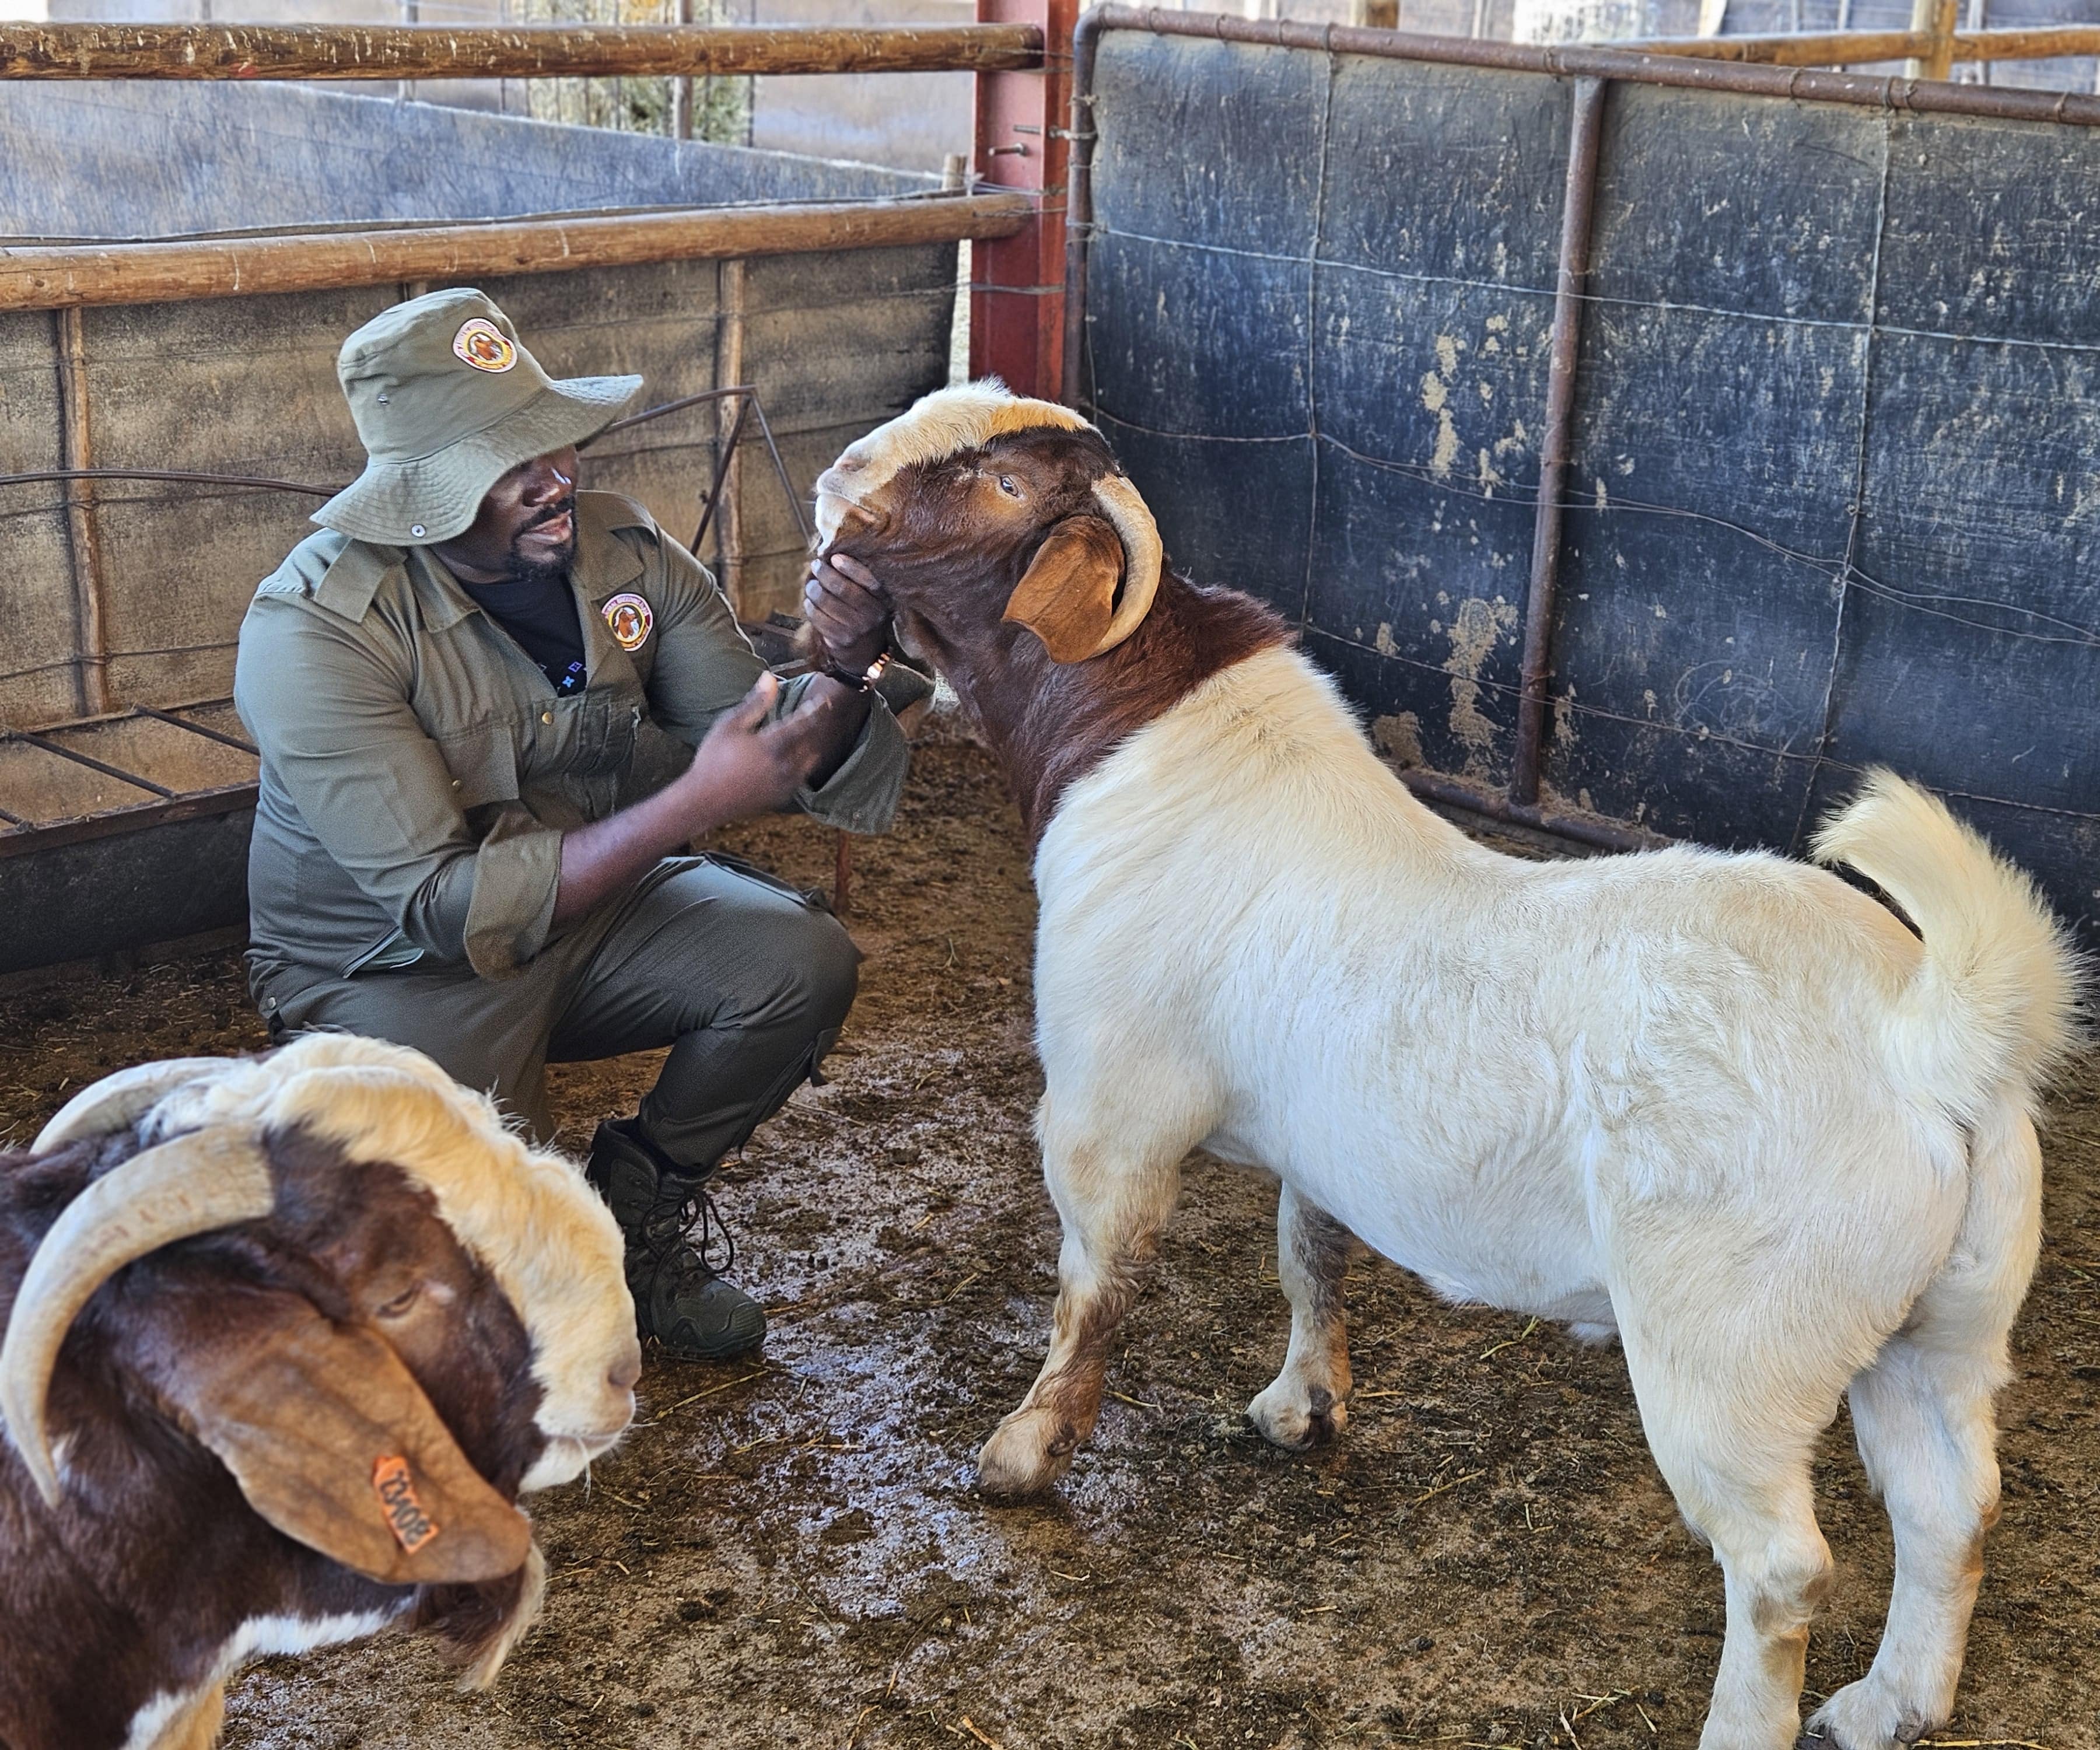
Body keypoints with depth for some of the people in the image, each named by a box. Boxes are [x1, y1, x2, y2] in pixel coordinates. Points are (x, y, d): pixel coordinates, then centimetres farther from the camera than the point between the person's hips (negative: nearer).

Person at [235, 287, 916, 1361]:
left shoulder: (620, 549, -10)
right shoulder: (316, 628, -26)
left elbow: (760, 738, -3)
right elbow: (445, 905, -31)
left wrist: (844, 670, -27)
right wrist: (692, 803, -38)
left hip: (593, 905, 5)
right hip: (395, 967, -5)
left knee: (805, 962, -18)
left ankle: (639, 1192, 8)